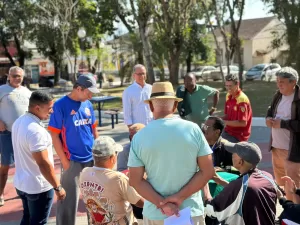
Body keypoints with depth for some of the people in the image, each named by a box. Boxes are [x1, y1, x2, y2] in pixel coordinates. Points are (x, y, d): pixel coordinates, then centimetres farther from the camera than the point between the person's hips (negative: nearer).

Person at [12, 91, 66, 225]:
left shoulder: (19, 122, 2)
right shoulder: (35, 130, -28)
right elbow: (43, 163, -27)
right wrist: (57, 187, -19)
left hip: (21, 183, 9)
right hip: (38, 187, -9)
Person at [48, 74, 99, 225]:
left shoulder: (88, 104, 4)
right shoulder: (60, 105, -13)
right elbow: (54, 135, -12)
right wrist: (64, 161, -12)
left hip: (92, 158, 6)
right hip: (72, 160, -5)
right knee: (69, 199, 5)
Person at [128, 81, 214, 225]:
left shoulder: (139, 137, -8)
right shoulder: (193, 129, -8)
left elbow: (135, 180, -8)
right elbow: (207, 171, -8)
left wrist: (162, 204, -11)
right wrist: (179, 198, -11)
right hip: (190, 212, 0)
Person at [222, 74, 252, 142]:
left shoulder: (242, 99, -19)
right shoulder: (228, 96, 6)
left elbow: (243, 123, -22)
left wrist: (224, 122, -19)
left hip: (238, 135, -8)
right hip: (228, 131, 8)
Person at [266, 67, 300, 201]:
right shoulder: (278, 95, 6)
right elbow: (271, 111, 19)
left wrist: (282, 123, -23)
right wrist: (268, 118, -3)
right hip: (276, 146, 8)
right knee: (279, 180, 25)